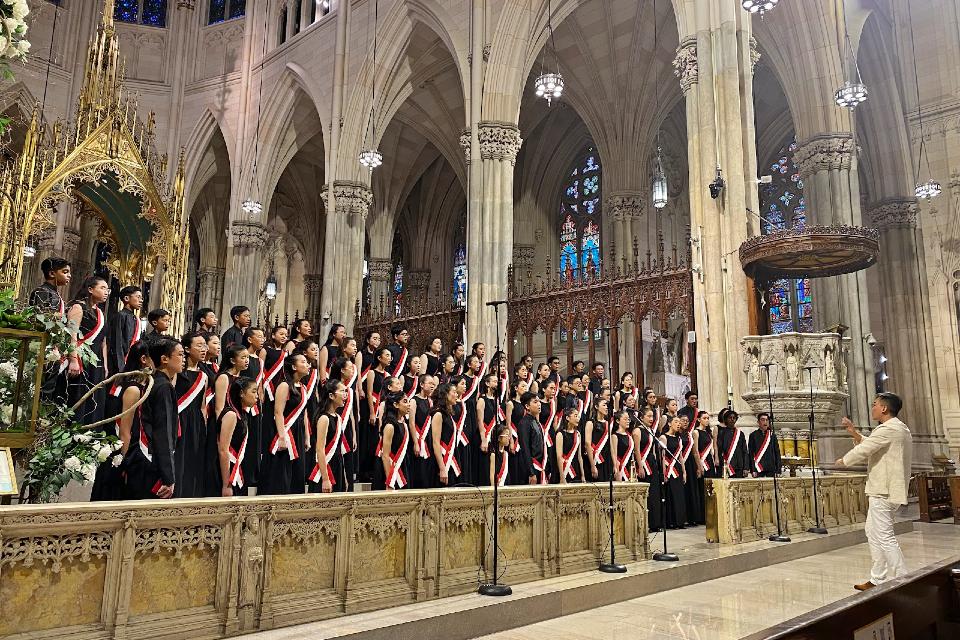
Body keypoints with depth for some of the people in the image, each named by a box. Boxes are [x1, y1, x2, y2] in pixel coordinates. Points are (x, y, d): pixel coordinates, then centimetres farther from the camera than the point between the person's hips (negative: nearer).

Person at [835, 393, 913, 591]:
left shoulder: (888, 429, -16)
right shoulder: (900, 429, 17)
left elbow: (863, 450, -15)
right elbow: (869, 446, 22)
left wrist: (843, 461, 2)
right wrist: (853, 432, 10)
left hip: (883, 491, -11)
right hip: (889, 490, 11)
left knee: (884, 536, -7)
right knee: (872, 531, 16)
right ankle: (878, 579, 22)